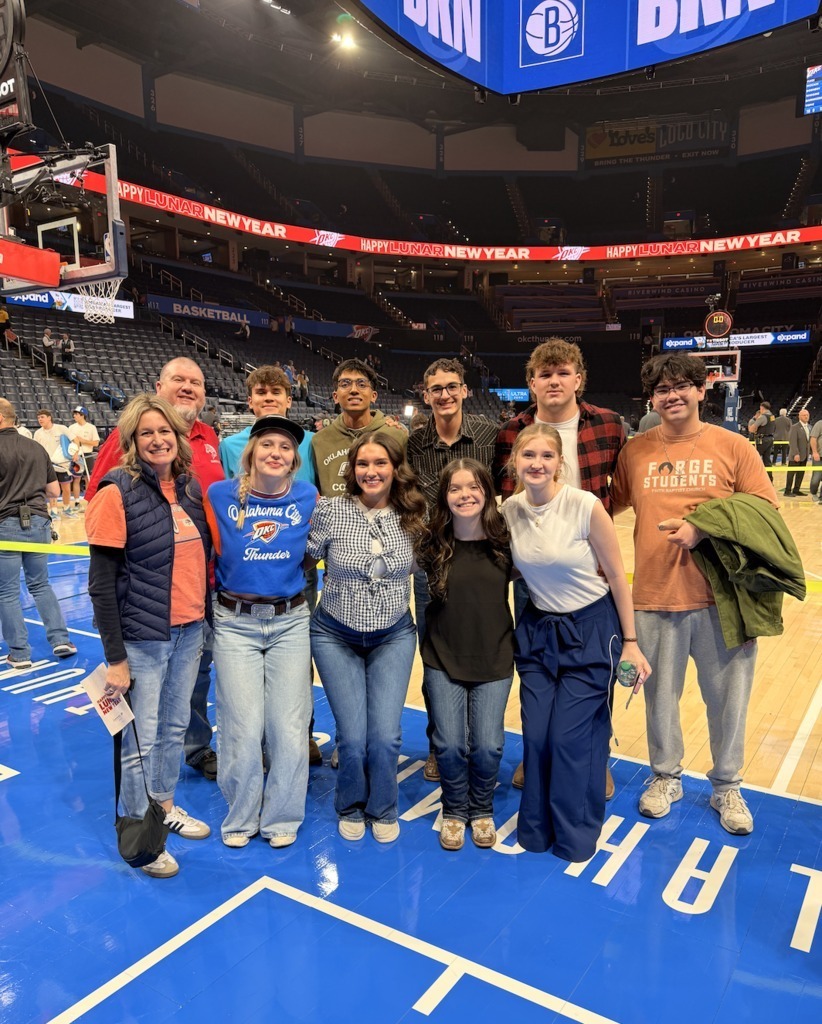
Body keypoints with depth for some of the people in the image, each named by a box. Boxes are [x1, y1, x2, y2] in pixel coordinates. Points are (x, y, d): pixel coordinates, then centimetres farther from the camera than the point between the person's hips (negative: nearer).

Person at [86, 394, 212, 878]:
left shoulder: (191, 487, 3)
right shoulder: (118, 492, -14)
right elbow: (101, 584, -14)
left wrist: (206, 620, 11)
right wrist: (115, 657, -15)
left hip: (190, 631, 5)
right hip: (143, 637, -5)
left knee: (175, 727, 19)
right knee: (142, 738, 7)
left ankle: (165, 805, 41)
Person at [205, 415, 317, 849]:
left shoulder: (308, 497, -3)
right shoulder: (220, 495, -6)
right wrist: (219, 591, 7)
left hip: (291, 622, 1)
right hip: (235, 623, -1)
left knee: (288, 729, 4)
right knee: (244, 731, 1)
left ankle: (281, 817, 28)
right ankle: (241, 817, 27)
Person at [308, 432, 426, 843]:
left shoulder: (412, 516, -6)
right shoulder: (329, 511, -14)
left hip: (393, 638, 1)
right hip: (336, 636, -1)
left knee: (385, 736, -4)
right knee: (353, 738, -3)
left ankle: (383, 810, 27)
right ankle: (350, 808, 29)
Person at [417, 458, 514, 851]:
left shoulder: (505, 540, -8)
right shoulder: (433, 544, -7)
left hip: (494, 660, 0)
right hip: (443, 658, 0)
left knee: (488, 746, -1)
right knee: (450, 745, -1)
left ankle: (482, 811, 29)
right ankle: (454, 811, 28)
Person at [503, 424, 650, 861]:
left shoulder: (586, 506, -19)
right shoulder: (510, 510, -7)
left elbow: (617, 577, -10)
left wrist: (630, 642, -6)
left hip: (590, 631, -4)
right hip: (537, 630, 4)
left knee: (571, 735, -2)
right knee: (536, 735, 4)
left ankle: (575, 832, 23)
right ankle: (537, 827, 27)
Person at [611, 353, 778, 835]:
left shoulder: (734, 447, 0)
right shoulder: (634, 451, 5)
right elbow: (609, 507, 12)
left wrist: (705, 529, -15)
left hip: (723, 596, -1)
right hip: (655, 596, 1)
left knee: (727, 697, 10)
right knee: (660, 695, 14)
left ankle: (727, 786, 34)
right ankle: (666, 777, 38)